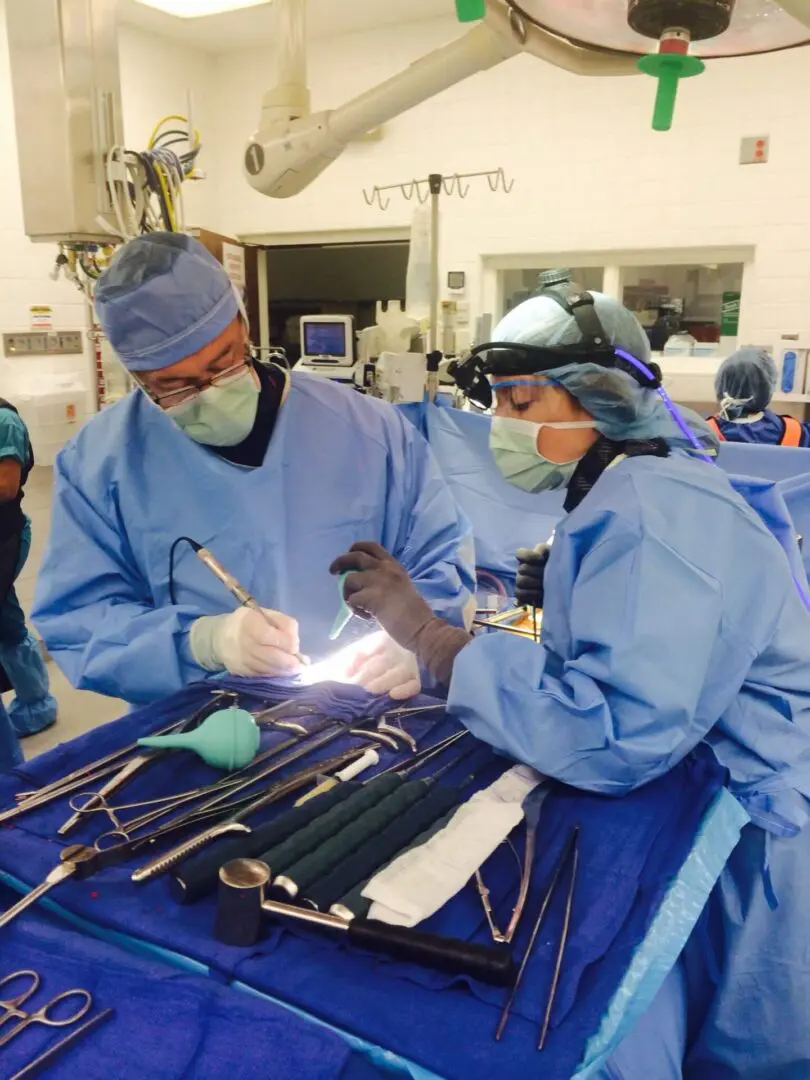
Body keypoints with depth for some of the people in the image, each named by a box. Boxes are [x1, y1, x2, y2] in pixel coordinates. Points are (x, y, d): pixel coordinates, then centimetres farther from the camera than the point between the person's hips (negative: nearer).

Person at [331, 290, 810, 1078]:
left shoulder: (649, 511, -22)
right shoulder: (631, 493, 10)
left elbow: (614, 736, -33)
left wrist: (427, 635, -27)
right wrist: (565, 601, -1)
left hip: (744, 856, -9)